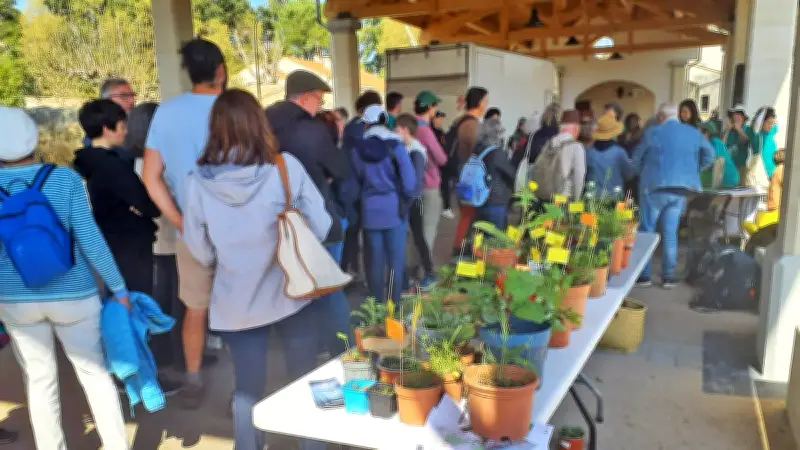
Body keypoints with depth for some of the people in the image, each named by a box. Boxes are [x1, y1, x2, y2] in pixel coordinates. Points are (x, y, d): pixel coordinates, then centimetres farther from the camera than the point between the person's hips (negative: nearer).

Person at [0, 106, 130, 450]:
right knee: (95, 373, 10)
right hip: (73, 295, -1)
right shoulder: (64, 178, -13)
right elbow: (90, 239, -14)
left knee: (39, 379, 15)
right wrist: (119, 288, -5)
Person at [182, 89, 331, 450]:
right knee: (305, 381, 19)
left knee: (247, 389, 15)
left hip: (235, 301, 0)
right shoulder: (286, 166, -14)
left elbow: (199, 251, -2)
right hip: (290, 291, 0)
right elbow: (321, 227, -9)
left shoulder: (198, 179, -11)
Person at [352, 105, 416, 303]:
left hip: (370, 210, 2)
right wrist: (404, 197, 9)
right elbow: (409, 180, -9)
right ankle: (394, 304, 12)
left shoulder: (358, 149, -2)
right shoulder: (396, 146, -9)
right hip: (394, 209, -2)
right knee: (395, 259, 7)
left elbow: (357, 178, 5)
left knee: (374, 259, 10)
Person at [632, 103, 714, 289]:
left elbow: (636, 159, 0)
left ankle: (643, 275, 6)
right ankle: (668, 277, 13)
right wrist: (691, 171, 19)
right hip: (681, 188, 4)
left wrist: (645, 174, 17)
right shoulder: (694, 133, 7)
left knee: (646, 230, 5)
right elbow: (709, 155, 14)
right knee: (670, 232, 10)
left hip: (655, 187, -4)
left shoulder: (653, 132, -6)